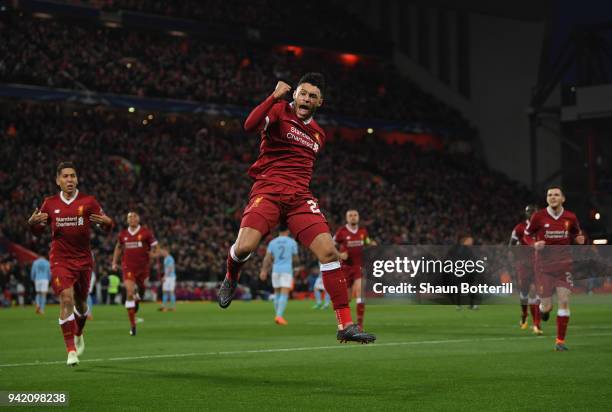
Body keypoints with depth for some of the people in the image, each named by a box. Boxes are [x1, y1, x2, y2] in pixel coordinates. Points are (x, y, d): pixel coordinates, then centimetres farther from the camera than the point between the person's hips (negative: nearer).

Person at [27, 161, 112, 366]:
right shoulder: (50, 203, 2)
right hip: (60, 260, -1)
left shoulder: (88, 201, -1)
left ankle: (78, 335, 44)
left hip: (83, 260, 1)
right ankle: (71, 350, -15)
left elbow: (107, 227, 2)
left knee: (80, 302, 12)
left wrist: (106, 222, -22)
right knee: (66, 299, -17)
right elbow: (38, 232, 12)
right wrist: (32, 222, -11)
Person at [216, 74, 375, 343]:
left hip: (300, 196, 5)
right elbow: (250, 126, -19)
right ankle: (231, 278, 15)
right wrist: (274, 97, -25)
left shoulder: (318, 135, 21)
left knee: (329, 251, -12)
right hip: (267, 190, -4)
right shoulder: (280, 110, 2)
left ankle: (345, 325, -8)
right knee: (244, 247, -25)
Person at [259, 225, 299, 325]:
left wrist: (263, 271, -4)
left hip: (276, 270, 3)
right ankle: (279, 316, -22)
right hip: (287, 270, -3)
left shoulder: (272, 242, 7)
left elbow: (267, 258, -1)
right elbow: (295, 259, 5)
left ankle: (278, 316, 18)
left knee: (277, 293, 15)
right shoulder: (292, 242, 1)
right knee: (284, 294, -8)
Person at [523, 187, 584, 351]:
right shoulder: (538, 217, -6)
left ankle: (560, 341, 1)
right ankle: (544, 309, 38)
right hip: (544, 266, -1)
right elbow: (527, 235, 6)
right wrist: (534, 244, -15)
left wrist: (579, 240, -6)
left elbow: (576, 235, 17)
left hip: (564, 264, 1)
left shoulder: (571, 218, 1)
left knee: (564, 301, -10)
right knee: (546, 306, -2)